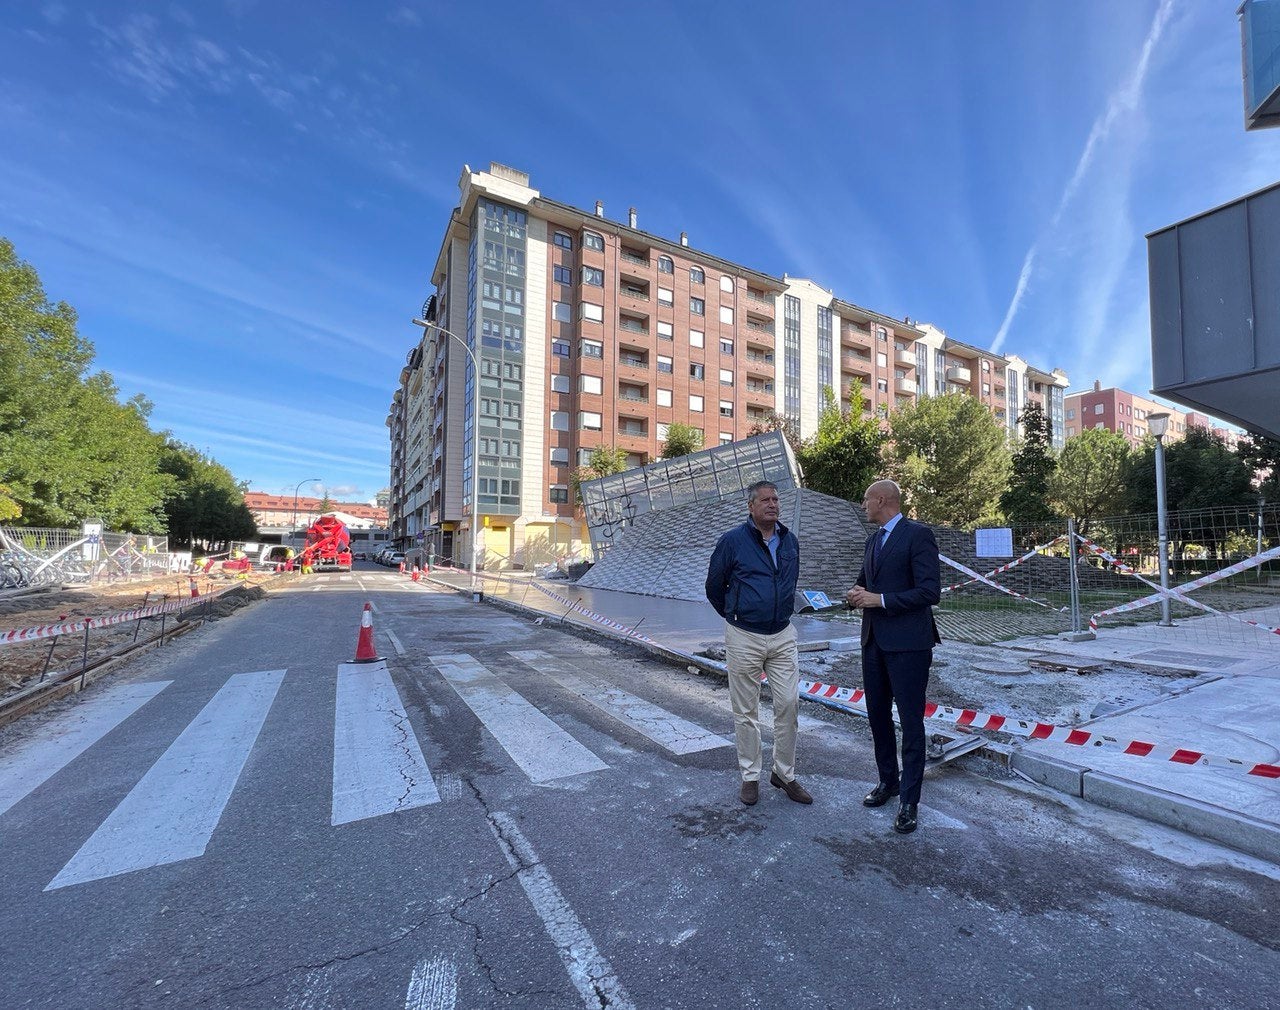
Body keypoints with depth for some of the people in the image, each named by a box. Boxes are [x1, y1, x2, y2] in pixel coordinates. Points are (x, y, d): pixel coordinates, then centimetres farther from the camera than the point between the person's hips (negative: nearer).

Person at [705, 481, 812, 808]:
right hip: (744, 638, -4)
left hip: (783, 636, 4)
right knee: (746, 712, 8)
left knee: (789, 704, 6)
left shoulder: (790, 541, 5)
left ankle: (784, 774, 25)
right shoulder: (733, 541, -10)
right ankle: (750, 777, 25)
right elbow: (714, 587, 2)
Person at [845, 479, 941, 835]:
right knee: (877, 715, 16)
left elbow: (930, 591, -18)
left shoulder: (918, 535, -11)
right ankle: (888, 781, 34)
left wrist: (880, 599, -19)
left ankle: (909, 800, 14)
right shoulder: (873, 540, 13)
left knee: (911, 722, 2)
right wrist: (856, 594, 0)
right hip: (874, 641, 8)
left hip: (907, 644, -8)